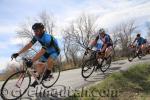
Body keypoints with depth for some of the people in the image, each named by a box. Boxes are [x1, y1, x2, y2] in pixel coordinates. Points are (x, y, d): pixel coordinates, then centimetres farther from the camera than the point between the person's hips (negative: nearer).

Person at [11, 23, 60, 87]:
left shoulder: (47, 38, -37)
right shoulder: (37, 36, -14)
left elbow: (41, 52, -44)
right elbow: (29, 45, -14)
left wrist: (31, 61, -50)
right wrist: (18, 53, -21)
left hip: (54, 51, -7)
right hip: (47, 51, 7)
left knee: (49, 61, -35)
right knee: (38, 64, -3)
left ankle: (48, 73, -8)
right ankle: (39, 78, 14)